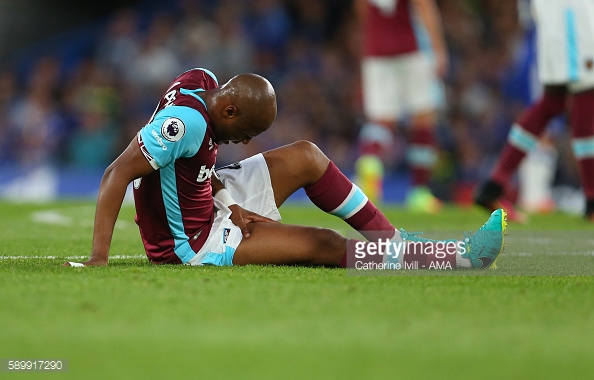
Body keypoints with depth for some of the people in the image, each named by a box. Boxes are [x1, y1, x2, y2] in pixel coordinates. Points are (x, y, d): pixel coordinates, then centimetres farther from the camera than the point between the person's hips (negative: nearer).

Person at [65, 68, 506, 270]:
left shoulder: (203, 81, -5)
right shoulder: (186, 121, -32)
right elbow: (119, 173, -35)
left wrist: (230, 206, -7)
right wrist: (99, 257, -40)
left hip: (209, 201, 10)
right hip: (192, 244, -10)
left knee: (305, 156, 8)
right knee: (322, 244, -13)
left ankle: (393, 240, 13)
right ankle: (461, 259, -11)